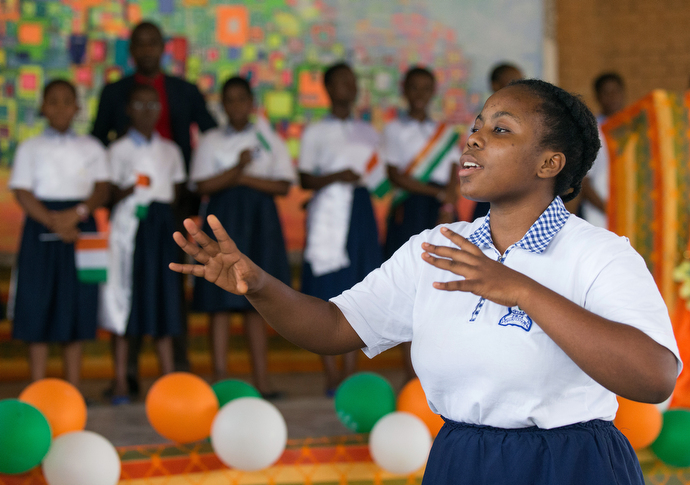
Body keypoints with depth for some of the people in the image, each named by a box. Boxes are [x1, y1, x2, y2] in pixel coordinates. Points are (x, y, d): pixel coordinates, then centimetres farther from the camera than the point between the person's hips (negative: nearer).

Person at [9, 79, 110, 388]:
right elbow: (23, 194, -3)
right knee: (38, 307, -4)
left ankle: (73, 389, 8)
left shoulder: (92, 148, 12)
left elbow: (102, 190, 2)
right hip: (41, 232, -2)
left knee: (76, 309, 2)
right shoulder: (30, 148, 6)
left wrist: (77, 214, -16)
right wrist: (54, 223, -16)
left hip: (82, 228, 2)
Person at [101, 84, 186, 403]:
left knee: (163, 297, 2)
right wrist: (127, 191, -20)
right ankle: (121, 382, -1)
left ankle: (168, 377, 6)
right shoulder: (118, 150, 4)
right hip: (129, 222, -3)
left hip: (163, 224, 3)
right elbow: (110, 194, -1)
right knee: (126, 295, -4)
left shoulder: (170, 151, 15)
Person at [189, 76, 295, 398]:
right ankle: (220, 377, -4)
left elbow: (283, 185, 1)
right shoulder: (211, 141, 7)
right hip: (223, 219, -1)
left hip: (259, 219, 1)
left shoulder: (268, 139, 10)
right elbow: (204, 186, -5)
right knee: (221, 302, -6)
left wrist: (244, 178, -9)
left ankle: (261, 379, 4)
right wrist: (236, 170, -16)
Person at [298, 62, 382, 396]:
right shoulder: (315, 133, 5)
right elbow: (305, 180, -1)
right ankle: (332, 376, -5)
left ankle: (350, 373, 4)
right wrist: (335, 177, -16)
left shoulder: (367, 132, 18)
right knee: (327, 295, -8)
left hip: (361, 212, 4)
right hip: (327, 214, -4)